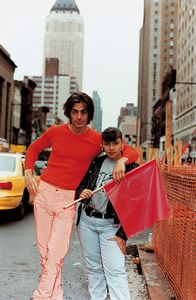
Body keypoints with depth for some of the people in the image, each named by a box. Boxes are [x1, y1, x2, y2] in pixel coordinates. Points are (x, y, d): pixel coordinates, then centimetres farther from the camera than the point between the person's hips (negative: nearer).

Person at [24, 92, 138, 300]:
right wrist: (28, 174, 6)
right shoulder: (55, 132, 2)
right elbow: (34, 148, 18)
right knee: (44, 248, 8)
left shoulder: (98, 140, -3)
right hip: (44, 191, 3)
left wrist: (121, 161, -23)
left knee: (56, 252, -9)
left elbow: (132, 151, -1)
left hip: (69, 198, -2)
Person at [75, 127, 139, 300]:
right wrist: (81, 192, -9)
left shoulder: (131, 168, -6)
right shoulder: (96, 162, 5)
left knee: (115, 270, -10)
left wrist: (122, 234, -11)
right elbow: (81, 183, 17)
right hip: (86, 220, 4)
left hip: (111, 224, -4)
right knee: (93, 267, 12)